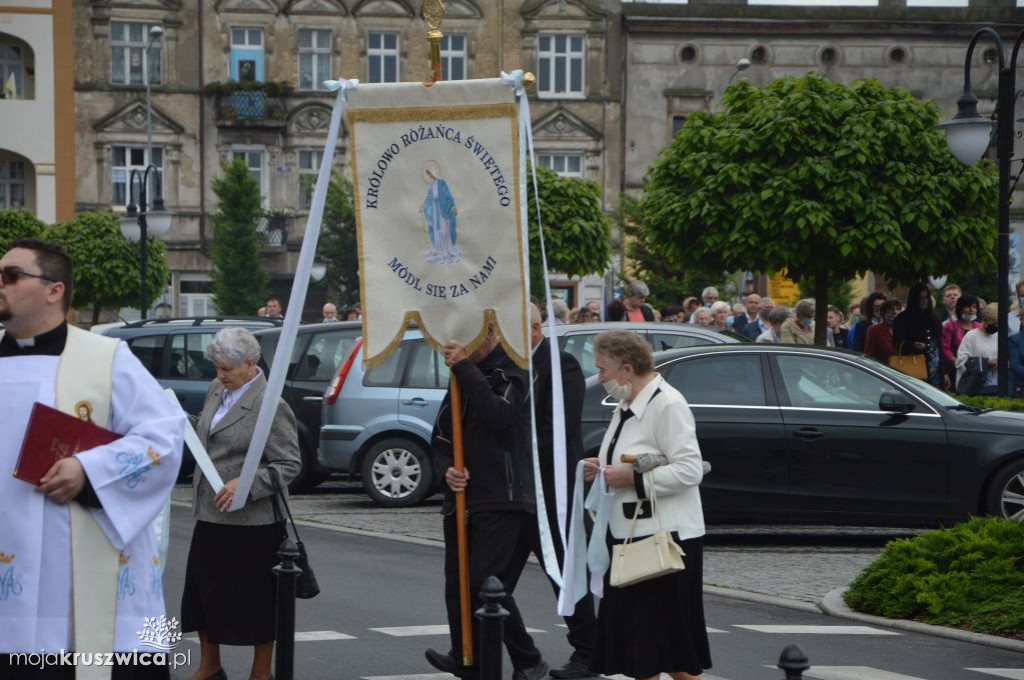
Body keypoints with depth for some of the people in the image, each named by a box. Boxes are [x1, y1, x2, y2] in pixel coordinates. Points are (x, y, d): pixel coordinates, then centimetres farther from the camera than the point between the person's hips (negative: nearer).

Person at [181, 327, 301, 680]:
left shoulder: (270, 406, -15)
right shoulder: (217, 390, 9)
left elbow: (289, 464, -16)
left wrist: (246, 485, -25)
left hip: (252, 522, -8)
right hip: (211, 515, 8)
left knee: (256, 598, 3)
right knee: (203, 589, 13)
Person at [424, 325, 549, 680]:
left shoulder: (513, 370, -4)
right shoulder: (462, 377, 19)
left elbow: (499, 415, -22)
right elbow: (441, 436, 20)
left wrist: (465, 368, -19)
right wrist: (446, 469, 0)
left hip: (502, 500, -8)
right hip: (461, 500, 8)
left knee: (485, 582, -16)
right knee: (457, 586, 6)